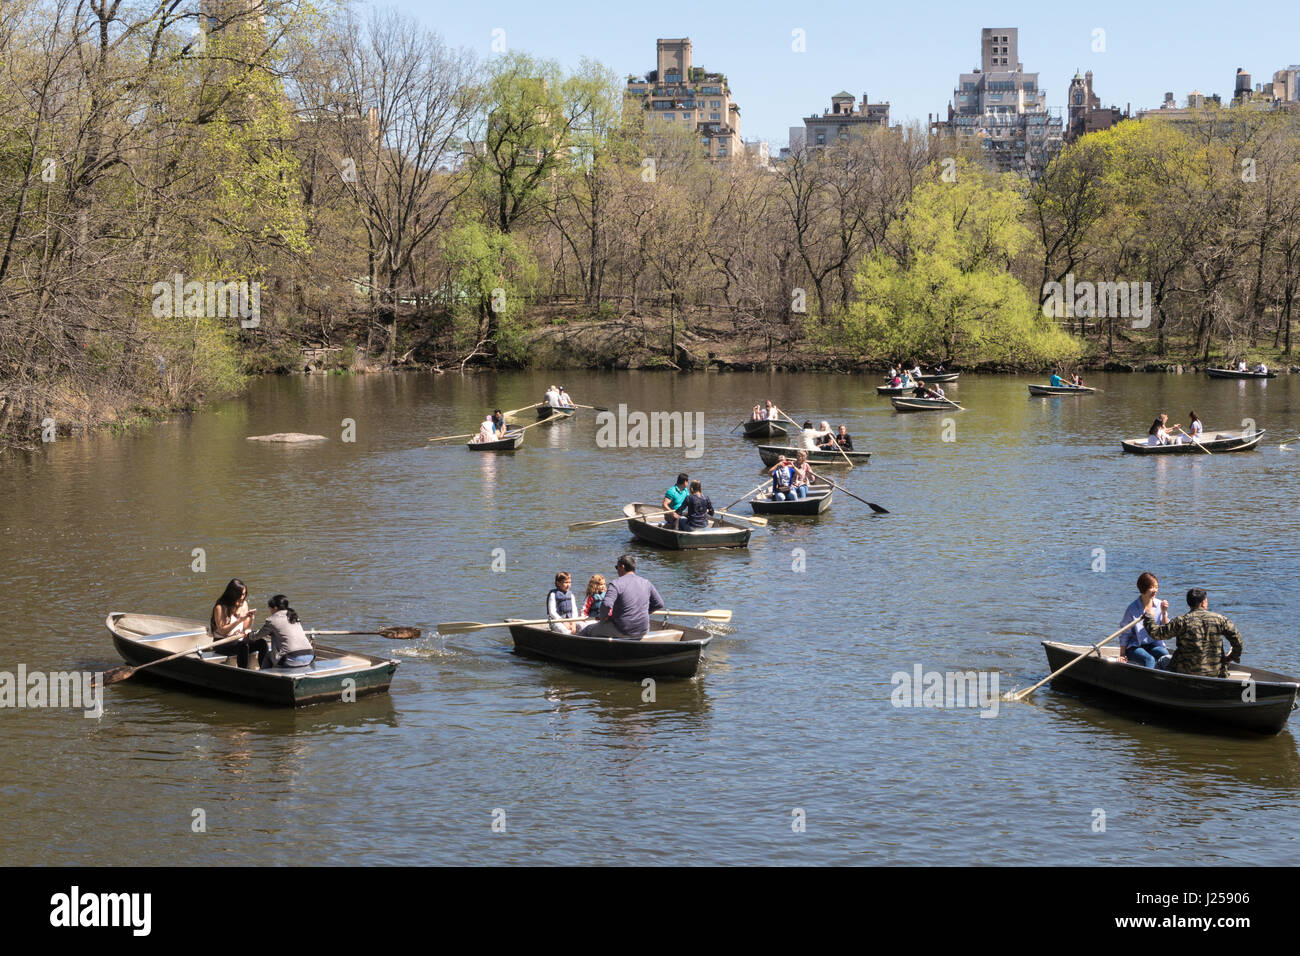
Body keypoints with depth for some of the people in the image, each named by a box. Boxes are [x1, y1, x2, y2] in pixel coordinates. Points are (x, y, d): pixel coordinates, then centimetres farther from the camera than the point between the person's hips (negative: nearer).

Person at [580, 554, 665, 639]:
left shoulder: (616, 584, -13)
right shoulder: (646, 583, 4)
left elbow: (606, 606, -27)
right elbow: (659, 605, 9)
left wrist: (605, 618, -6)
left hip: (622, 632, -6)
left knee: (588, 630, 15)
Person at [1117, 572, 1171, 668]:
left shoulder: (1159, 605, 3)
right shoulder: (1132, 609, -9)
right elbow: (1125, 634, -1)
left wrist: (1164, 613, -9)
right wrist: (1122, 655, -2)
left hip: (1154, 645, 4)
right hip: (1135, 646, -4)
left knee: (1166, 657, -29)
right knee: (1150, 660, -34)